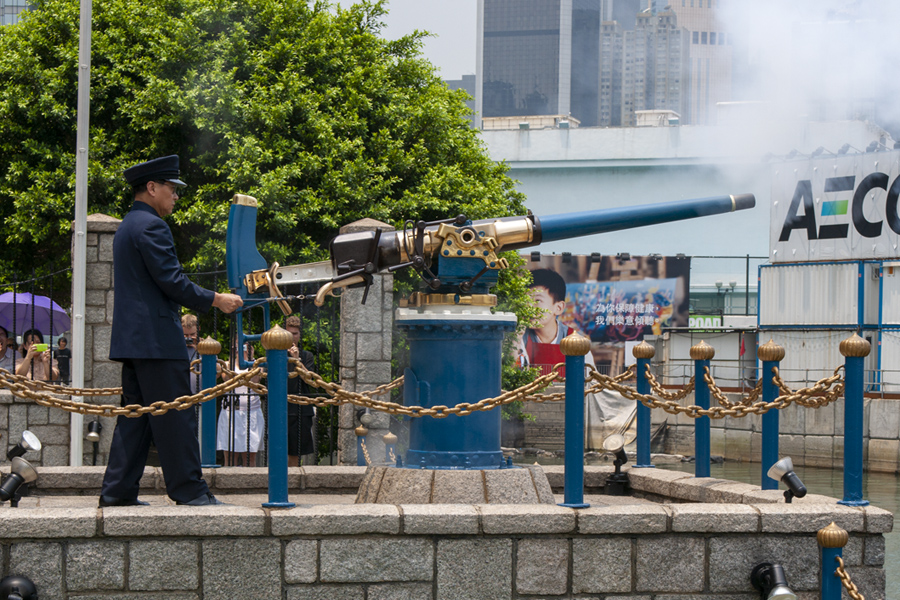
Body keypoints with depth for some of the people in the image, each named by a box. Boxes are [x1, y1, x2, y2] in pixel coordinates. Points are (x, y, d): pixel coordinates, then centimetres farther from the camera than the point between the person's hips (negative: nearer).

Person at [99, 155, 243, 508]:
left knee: (135, 415, 10)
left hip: (131, 339, 10)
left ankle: (117, 491, 9)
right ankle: (189, 491, -5)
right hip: (156, 339, -10)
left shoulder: (126, 227, 20)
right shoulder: (151, 226, -12)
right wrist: (216, 300, -9)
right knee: (175, 416, -7)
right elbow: (172, 281, -18)